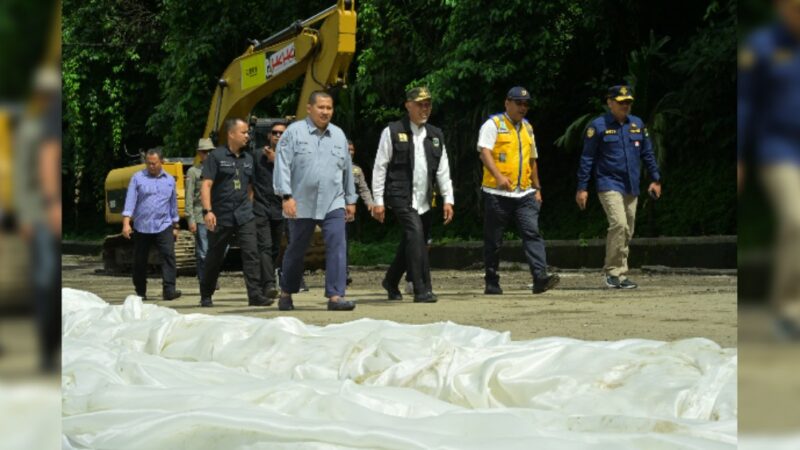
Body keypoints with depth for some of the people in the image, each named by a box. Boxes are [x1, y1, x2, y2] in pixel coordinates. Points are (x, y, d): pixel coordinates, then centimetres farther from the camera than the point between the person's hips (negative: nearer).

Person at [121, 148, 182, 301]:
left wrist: (175, 226, 18)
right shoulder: (138, 178, 1)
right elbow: (130, 201, -5)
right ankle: (140, 292, 21)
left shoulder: (169, 180, 10)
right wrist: (126, 223, -15)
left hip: (163, 226, 1)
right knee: (140, 261, 6)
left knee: (168, 255, -16)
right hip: (141, 227, -1)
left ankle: (169, 290, -20)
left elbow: (173, 204, 17)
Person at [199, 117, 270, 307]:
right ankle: (206, 296, 23)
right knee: (215, 258, 8)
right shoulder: (216, 156, -4)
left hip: (244, 216, 4)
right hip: (221, 217, -4)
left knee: (251, 253, -11)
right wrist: (207, 211, -20)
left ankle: (255, 295, -14)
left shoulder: (248, 158, 13)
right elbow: (206, 185, -10)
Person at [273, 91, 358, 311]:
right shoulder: (294, 132, -2)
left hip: (333, 204, 3)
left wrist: (350, 199, 18)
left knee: (337, 246, -13)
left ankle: (335, 296, -15)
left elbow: (347, 169, 17)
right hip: (302, 204, -2)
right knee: (296, 249, 10)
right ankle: (286, 293, 29)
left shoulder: (339, 135, 11)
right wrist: (286, 196, -15)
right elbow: (282, 165, -7)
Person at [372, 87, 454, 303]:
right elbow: (380, 167, -1)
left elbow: (443, 170, 15)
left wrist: (448, 199, 7)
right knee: (416, 234, -21)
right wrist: (378, 201, -6)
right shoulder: (392, 132, -1)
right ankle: (422, 290, -21)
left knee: (409, 242, 13)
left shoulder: (436, 135, 15)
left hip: (422, 201, 6)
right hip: (401, 196, -6)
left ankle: (391, 282, 34)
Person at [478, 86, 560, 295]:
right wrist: (499, 176, -31)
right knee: (493, 240, 3)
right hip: (498, 193, -5)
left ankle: (540, 278, -21)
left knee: (532, 233, -12)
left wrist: (537, 188, 22)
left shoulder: (527, 127, 19)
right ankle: (491, 283, 13)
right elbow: (484, 152, -16)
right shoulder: (493, 124, -2)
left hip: (525, 193, 5)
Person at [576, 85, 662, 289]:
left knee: (627, 232, 7)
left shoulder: (637, 124, 11)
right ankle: (614, 272, -14)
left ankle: (618, 274, 15)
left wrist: (656, 179, 16)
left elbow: (648, 154, 19)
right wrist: (582, 188, -6)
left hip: (631, 187, 6)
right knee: (619, 224, -21)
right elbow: (587, 158, -3)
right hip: (609, 185, -6)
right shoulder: (598, 126, -4)